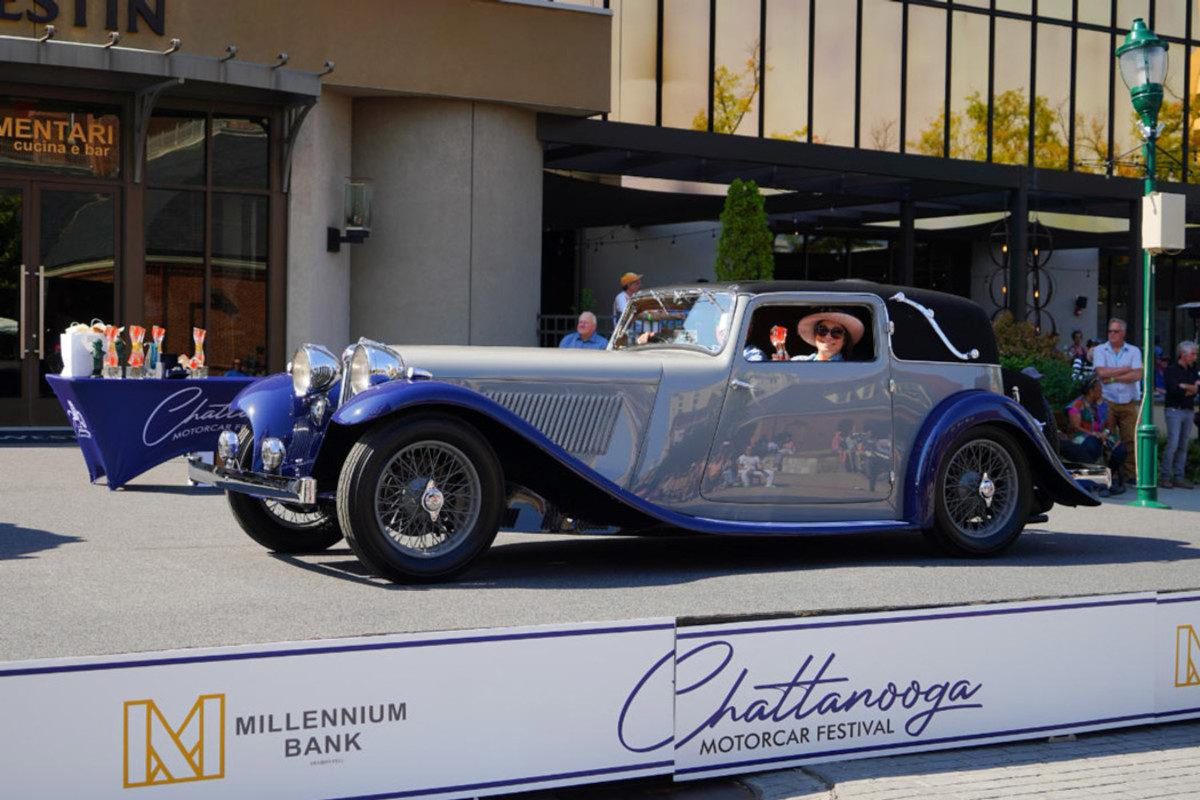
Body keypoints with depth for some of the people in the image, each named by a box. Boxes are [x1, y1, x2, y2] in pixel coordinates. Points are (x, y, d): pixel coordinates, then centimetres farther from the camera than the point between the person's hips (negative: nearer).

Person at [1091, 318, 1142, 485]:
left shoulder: (1134, 351, 9)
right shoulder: (1100, 350, 7)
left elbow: (1137, 375, -5)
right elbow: (1101, 372, -10)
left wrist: (1113, 378, -8)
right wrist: (1126, 369, -3)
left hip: (1129, 404, 1)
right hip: (1107, 402, -1)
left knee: (1131, 439, -3)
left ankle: (1131, 474, 2)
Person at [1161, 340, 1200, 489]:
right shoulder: (1171, 370, -5)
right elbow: (1174, 390, -17)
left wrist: (1184, 387, -11)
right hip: (1174, 410, -7)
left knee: (1183, 446, 6)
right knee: (1173, 444, -11)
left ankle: (1179, 477, 10)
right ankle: (1165, 477, -6)